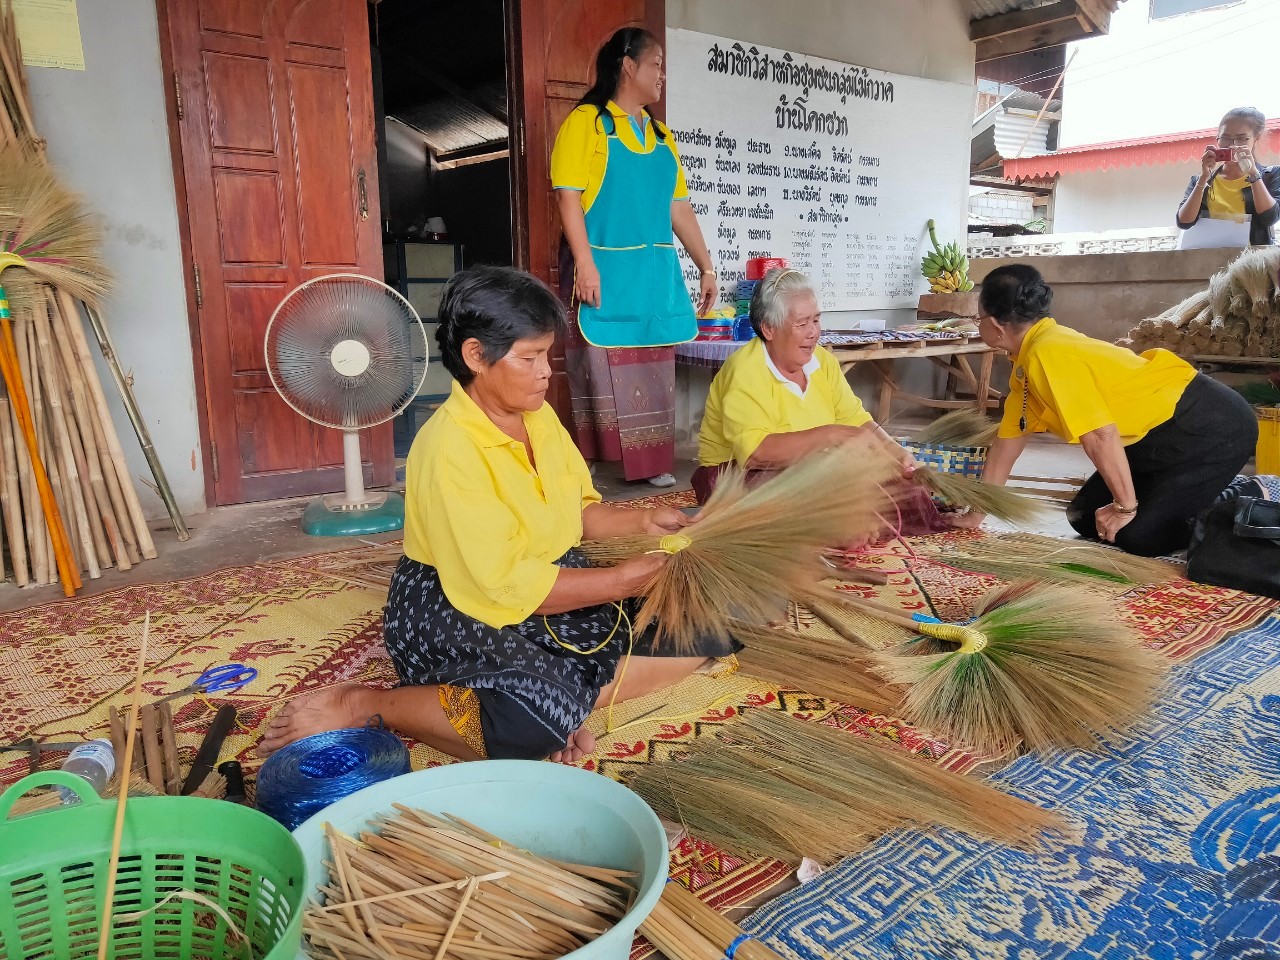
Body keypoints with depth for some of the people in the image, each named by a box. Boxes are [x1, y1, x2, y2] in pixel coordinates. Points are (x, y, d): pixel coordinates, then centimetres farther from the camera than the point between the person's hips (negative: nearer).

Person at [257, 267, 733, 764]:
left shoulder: (539, 416, 2)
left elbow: (579, 511, 11)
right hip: (454, 611, -7)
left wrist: (643, 520, -7)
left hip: (549, 585, 8)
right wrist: (621, 580, -21)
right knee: (535, 722, -35)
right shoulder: (448, 449, -23)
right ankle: (359, 704, -11)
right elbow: (504, 586, -25)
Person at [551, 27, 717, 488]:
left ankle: (651, 462, 15)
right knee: (604, 369, -2)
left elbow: (679, 208, 16)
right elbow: (568, 198, -10)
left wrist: (706, 267, 12)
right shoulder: (586, 122, -3)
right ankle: (588, 463, 9)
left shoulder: (660, 135, 16)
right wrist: (585, 266, -19)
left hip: (655, 272, 6)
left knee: (652, 369, 7)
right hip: (605, 269, -6)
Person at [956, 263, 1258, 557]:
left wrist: (1125, 506, -17)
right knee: (1085, 518, 7)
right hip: (1164, 431, 9)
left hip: (1211, 426, -9)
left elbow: (1100, 436, -28)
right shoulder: (1026, 364, 4)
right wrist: (974, 516, 10)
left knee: (1139, 535, -16)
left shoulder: (1047, 354, -26)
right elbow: (1007, 442, 9)